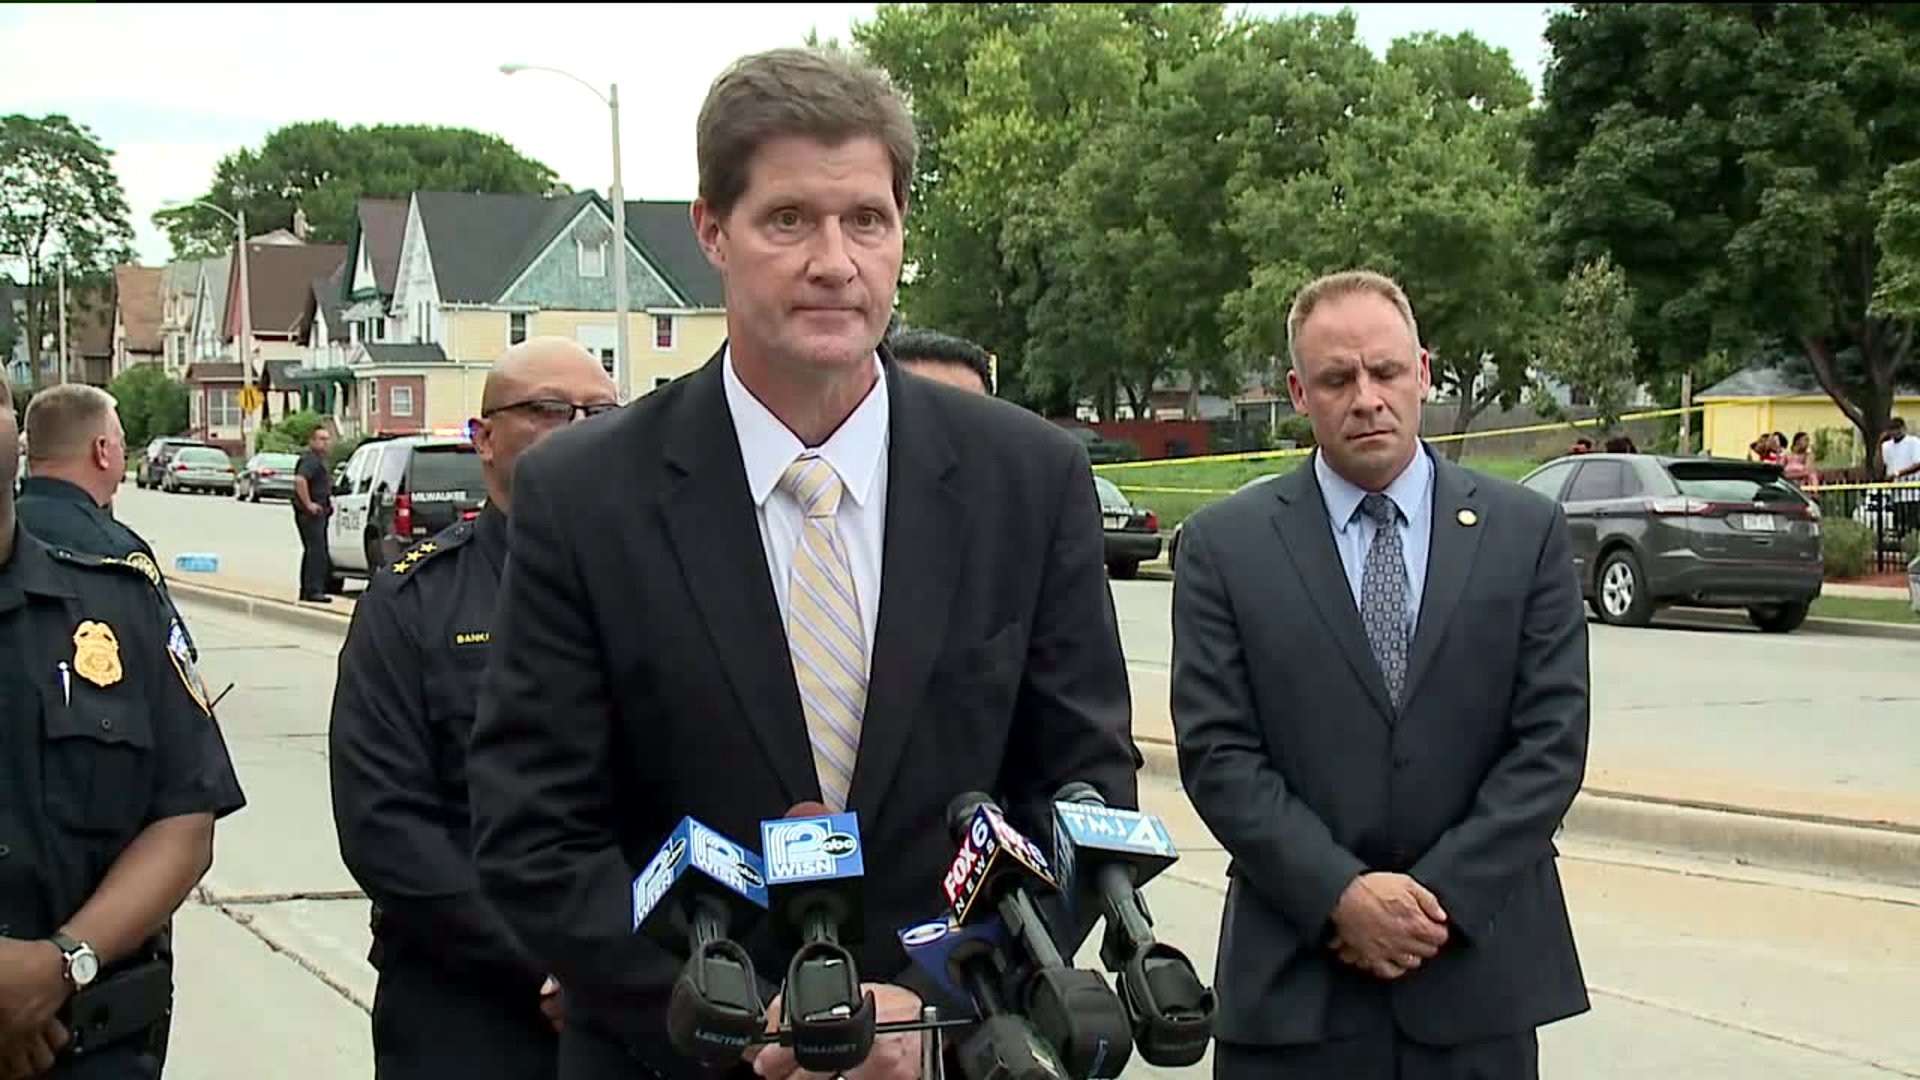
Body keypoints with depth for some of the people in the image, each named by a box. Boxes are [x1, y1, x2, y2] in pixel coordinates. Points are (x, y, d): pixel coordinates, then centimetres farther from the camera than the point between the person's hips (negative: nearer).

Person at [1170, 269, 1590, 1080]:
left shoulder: (1527, 532, 4)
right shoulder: (1226, 545, 1)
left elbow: (1552, 739, -2)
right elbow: (1217, 751, -4)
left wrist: (1439, 895, -10)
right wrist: (1339, 894, -14)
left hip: (1478, 966, 1)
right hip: (1295, 973, -1)